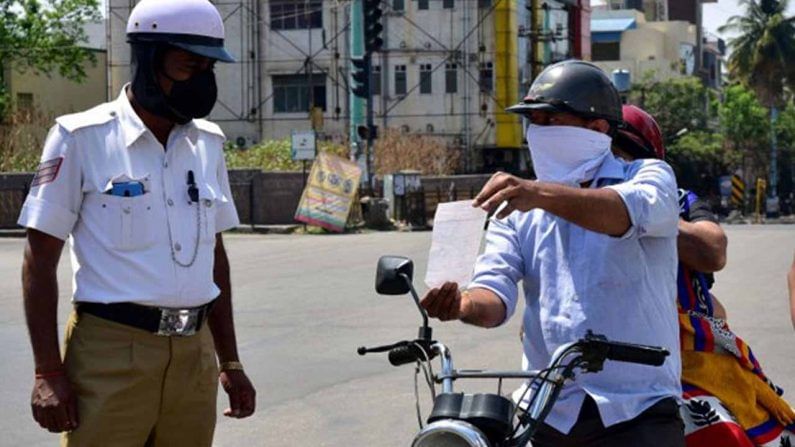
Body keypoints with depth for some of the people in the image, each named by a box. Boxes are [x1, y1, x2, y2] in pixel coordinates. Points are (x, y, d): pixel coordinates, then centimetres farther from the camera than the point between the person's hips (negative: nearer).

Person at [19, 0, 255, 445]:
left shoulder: (208, 143, 11)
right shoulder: (83, 137, -5)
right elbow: (41, 260, -5)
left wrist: (230, 362, 17)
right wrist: (48, 371, -10)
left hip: (195, 354, 5)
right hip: (111, 354, -5)